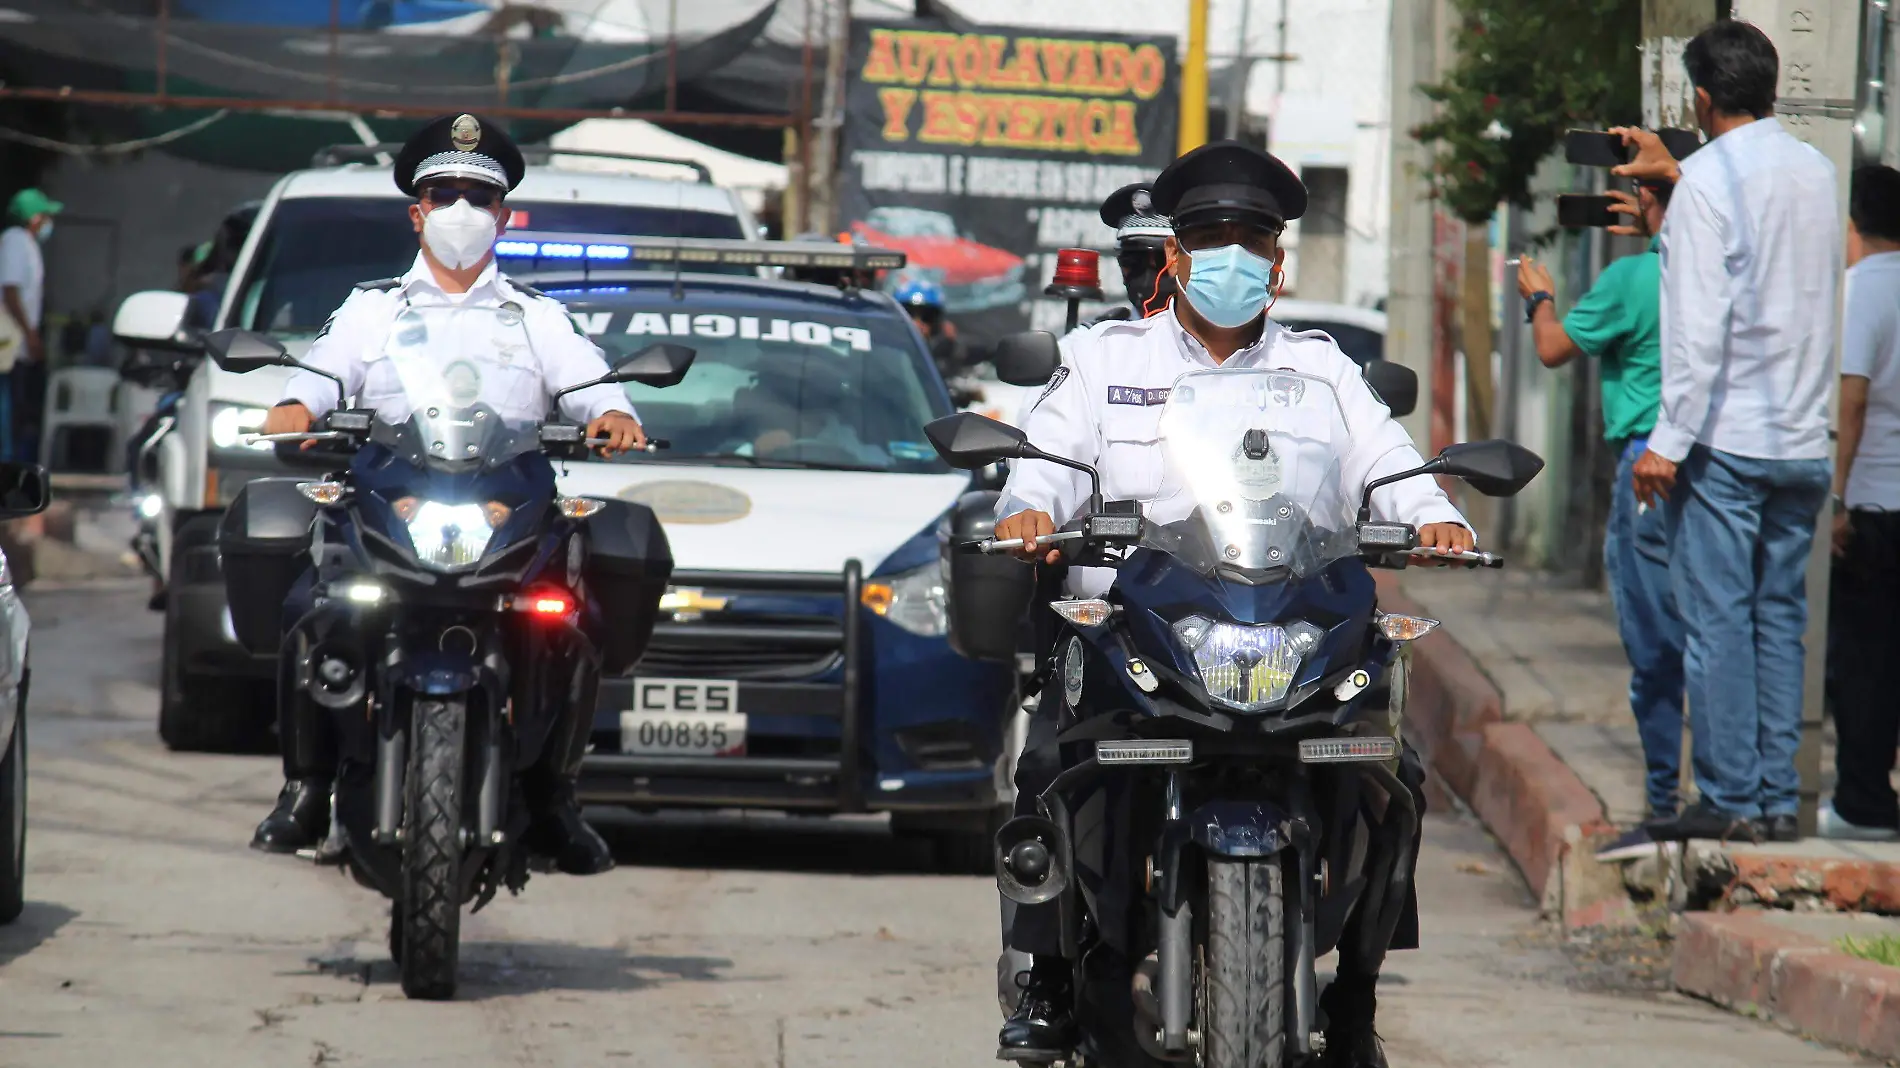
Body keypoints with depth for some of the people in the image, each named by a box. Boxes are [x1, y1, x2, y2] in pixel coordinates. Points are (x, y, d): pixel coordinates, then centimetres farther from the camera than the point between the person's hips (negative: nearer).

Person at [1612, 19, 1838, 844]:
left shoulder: (1708, 181, -10)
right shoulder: (1815, 172, 10)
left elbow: (1699, 323, -16)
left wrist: (1669, 439, -14)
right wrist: (1675, 175, 38)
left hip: (1725, 438, -6)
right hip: (1804, 441, 6)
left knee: (1717, 621, -3)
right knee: (1781, 619, 9)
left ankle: (1729, 798, -4)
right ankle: (1778, 799, 8)